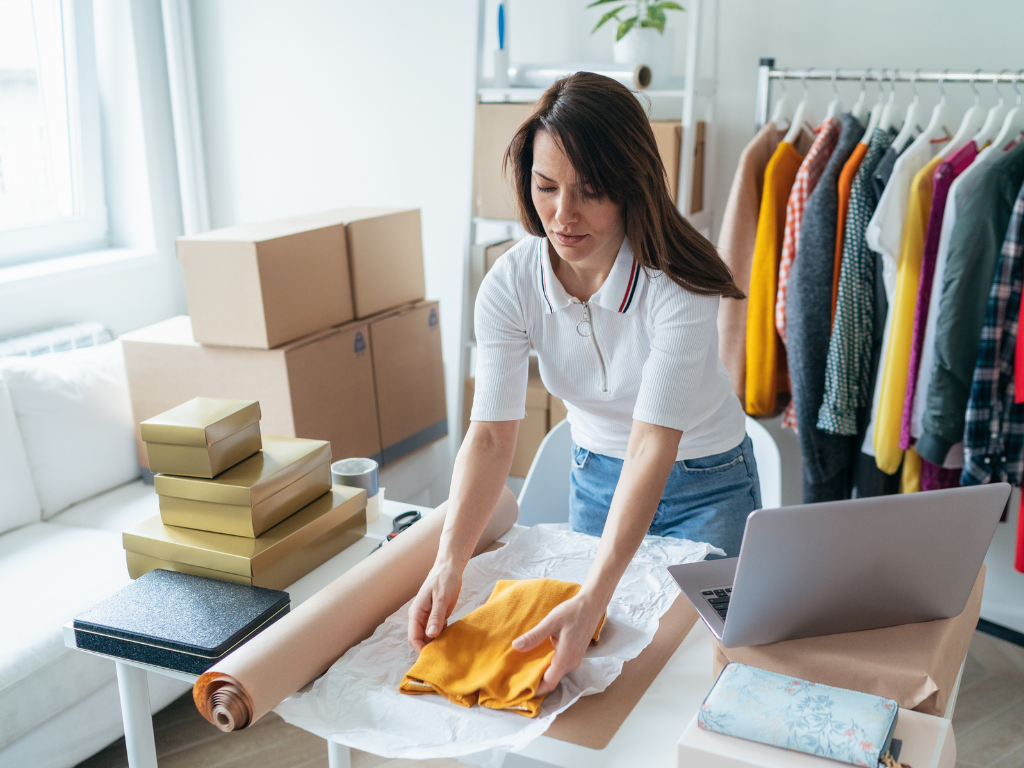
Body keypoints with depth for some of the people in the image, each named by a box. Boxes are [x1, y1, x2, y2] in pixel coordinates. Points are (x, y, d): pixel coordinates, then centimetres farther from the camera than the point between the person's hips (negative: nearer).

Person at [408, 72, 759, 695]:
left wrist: (594, 599, -47)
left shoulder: (676, 284, -31)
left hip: (704, 484, -3)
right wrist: (450, 563, -38)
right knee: (596, 667, 15)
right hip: (596, 477, 4)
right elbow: (491, 435, -23)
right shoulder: (511, 285, -19)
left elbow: (654, 444, -37)